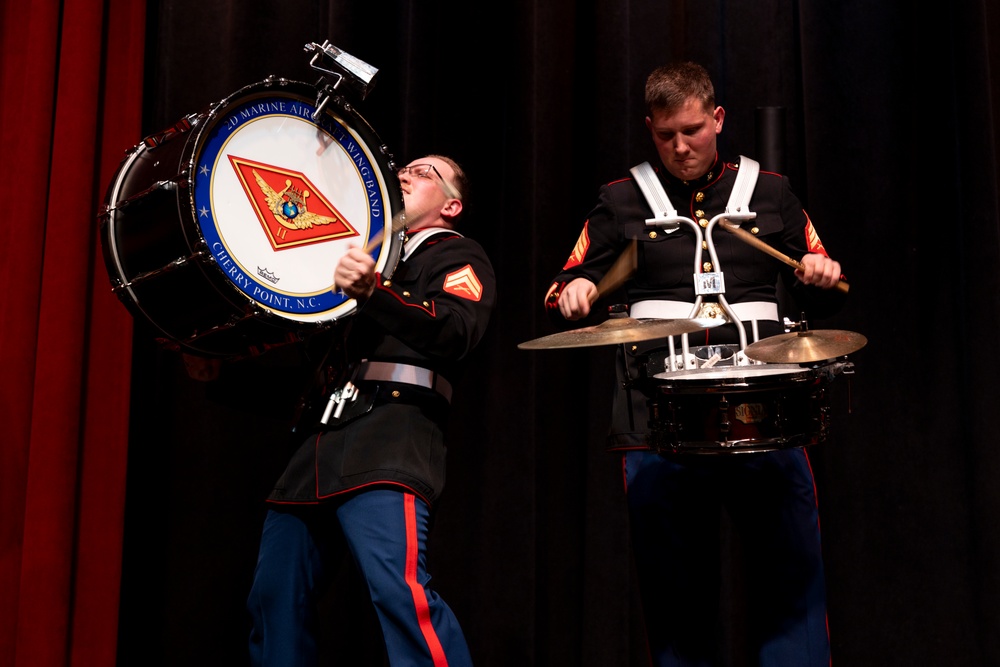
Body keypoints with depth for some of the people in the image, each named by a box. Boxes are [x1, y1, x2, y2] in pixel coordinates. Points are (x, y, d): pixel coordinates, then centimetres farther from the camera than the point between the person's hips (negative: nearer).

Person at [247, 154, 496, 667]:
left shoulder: (459, 257, 11)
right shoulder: (374, 254, 32)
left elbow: (455, 332, -11)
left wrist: (372, 291, -23)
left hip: (392, 423, -8)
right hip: (324, 433, 8)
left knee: (398, 586, -25)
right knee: (275, 594, 5)